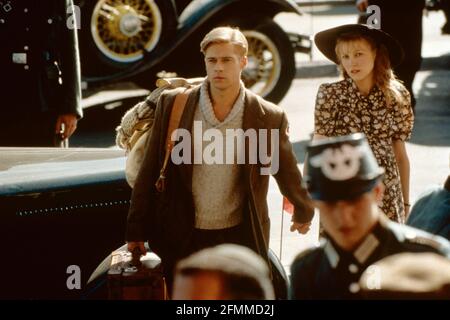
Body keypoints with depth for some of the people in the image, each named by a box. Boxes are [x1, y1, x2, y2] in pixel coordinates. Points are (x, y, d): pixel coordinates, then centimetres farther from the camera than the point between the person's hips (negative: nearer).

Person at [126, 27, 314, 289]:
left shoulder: (270, 118, -5)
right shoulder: (172, 105, -3)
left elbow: (288, 173, 11)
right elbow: (150, 172, 1)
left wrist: (304, 212, 24)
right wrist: (136, 231, 3)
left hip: (239, 238, 0)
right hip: (181, 238, 1)